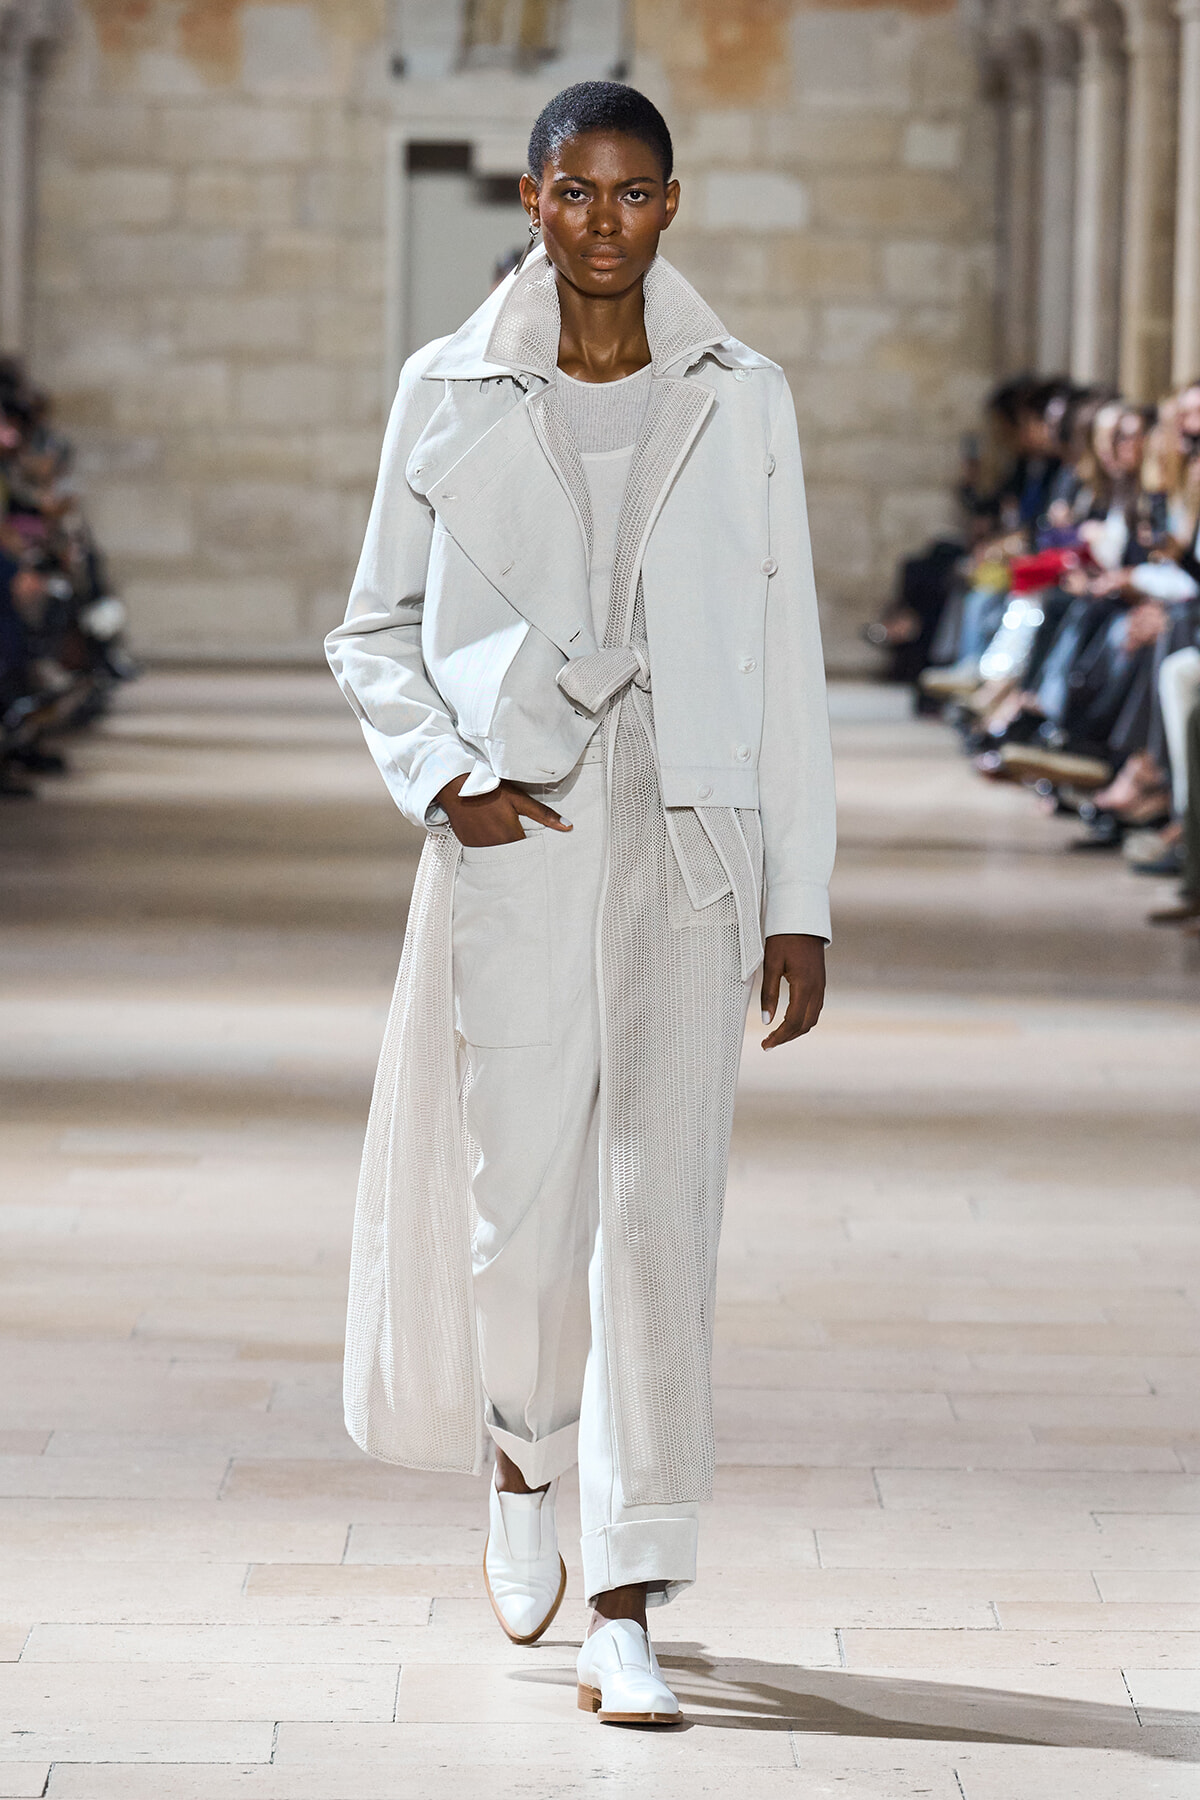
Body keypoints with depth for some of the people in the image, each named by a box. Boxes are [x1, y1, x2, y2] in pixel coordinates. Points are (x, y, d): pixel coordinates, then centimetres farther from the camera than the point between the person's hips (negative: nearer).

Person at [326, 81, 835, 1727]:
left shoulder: (741, 403, 4)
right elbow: (374, 635, 12)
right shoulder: (450, 397, 4)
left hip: (683, 846, 0)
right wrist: (445, 777, -6)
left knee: (660, 1208, -6)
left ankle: (625, 1611, -3)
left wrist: (800, 903, 1)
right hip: (515, 842, 0)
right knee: (519, 1196, 2)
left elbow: (785, 664, 5)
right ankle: (526, 1467, 35)